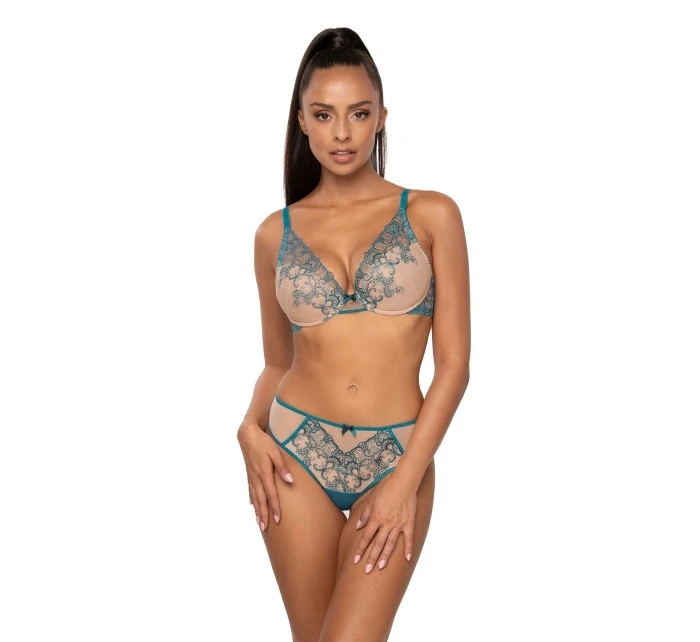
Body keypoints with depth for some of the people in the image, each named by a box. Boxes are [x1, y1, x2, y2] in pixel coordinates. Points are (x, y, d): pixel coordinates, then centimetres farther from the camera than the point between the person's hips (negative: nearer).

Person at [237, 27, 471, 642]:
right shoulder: (276, 233, 6)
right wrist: (252, 429, -7)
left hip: (398, 459, -2)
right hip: (296, 453, 2)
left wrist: (407, 479, -11)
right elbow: (277, 362, 13)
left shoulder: (431, 215, -1)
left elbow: (454, 362, -3)